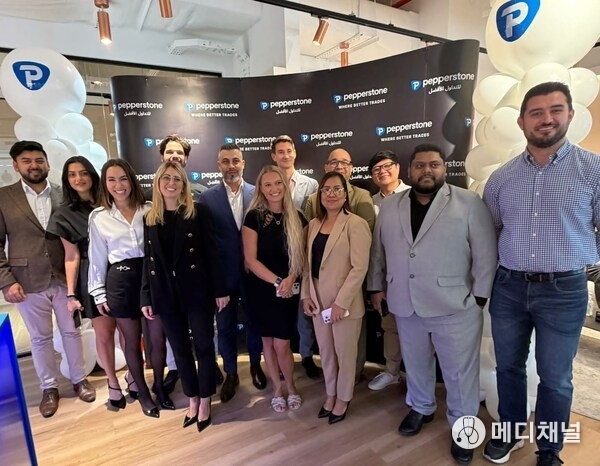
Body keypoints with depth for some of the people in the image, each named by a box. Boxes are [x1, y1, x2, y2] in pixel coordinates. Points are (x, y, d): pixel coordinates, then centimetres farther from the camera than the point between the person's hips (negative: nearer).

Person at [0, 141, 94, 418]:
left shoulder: (64, 195, 1)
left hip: (64, 278, 1)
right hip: (28, 282, 0)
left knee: (72, 332, 13)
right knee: (40, 338, 14)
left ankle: (79, 379, 31)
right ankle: (49, 388, 31)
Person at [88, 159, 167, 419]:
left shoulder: (149, 210, -1)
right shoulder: (98, 217, 2)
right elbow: (97, 258, 5)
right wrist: (99, 293, 4)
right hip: (121, 282, 0)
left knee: (158, 339, 9)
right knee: (132, 342, 14)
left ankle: (159, 386, 34)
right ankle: (142, 391, 34)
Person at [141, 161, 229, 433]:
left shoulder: (198, 212, -4)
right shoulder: (149, 219, 6)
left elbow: (211, 253, -6)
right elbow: (148, 261, 7)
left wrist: (220, 289, -8)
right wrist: (146, 298, 6)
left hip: (197, 290, -3)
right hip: (166, 294, 4)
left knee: (203, 345, 8)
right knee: (180, 349, 14)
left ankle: (205, 402, 26)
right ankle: (192, 400, 33)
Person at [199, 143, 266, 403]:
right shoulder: (207, 198, -4)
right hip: (223, 274, 0)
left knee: (254, 321, 17)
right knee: (225, 326, 14)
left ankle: (255, 366, 42)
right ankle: (231, 373, 35)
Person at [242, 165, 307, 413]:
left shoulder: (297, 218, 0)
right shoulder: (254, 217, -8)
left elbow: (303, 254, 3)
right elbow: (250, 259, -10)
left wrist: (290, 279, -13)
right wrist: (277, 281, -16)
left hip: (289, 290, 1)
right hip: (261, 289, 0)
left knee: (281, 344, 1)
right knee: (267, 341, 12)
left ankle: (290, 386, 28)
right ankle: (277, 388, 33)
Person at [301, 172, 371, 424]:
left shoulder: (355, 224, -13)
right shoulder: (314, 224, 7)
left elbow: (359, 267, -17)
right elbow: (308, 263, 10)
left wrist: (341, 302, -19)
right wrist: (306, 294, 1)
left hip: (344, 301, -5)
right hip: (318, 299, 6)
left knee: (345, 352, 12)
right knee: (325, 351, 19)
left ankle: (343, 398, 35)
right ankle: (331, 393, 41)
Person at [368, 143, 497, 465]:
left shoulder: (470, 203, -7)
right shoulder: (390, 207, 5)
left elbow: (485, 254, -6)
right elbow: (378, 250, 11)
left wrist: (479, 296, -8)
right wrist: (377, 286, 10)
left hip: (455, 306, -3)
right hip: (405, 304, 4)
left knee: (459, 371, 11)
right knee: (414, 363, 21)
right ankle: (421, 408, 44)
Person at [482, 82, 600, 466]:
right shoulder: (501, 178, 3)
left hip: (565, 290, -2)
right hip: (508, 288, 3)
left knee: (555, 378, 13)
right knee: (508, 367, 17)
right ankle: (511, 433, 41)